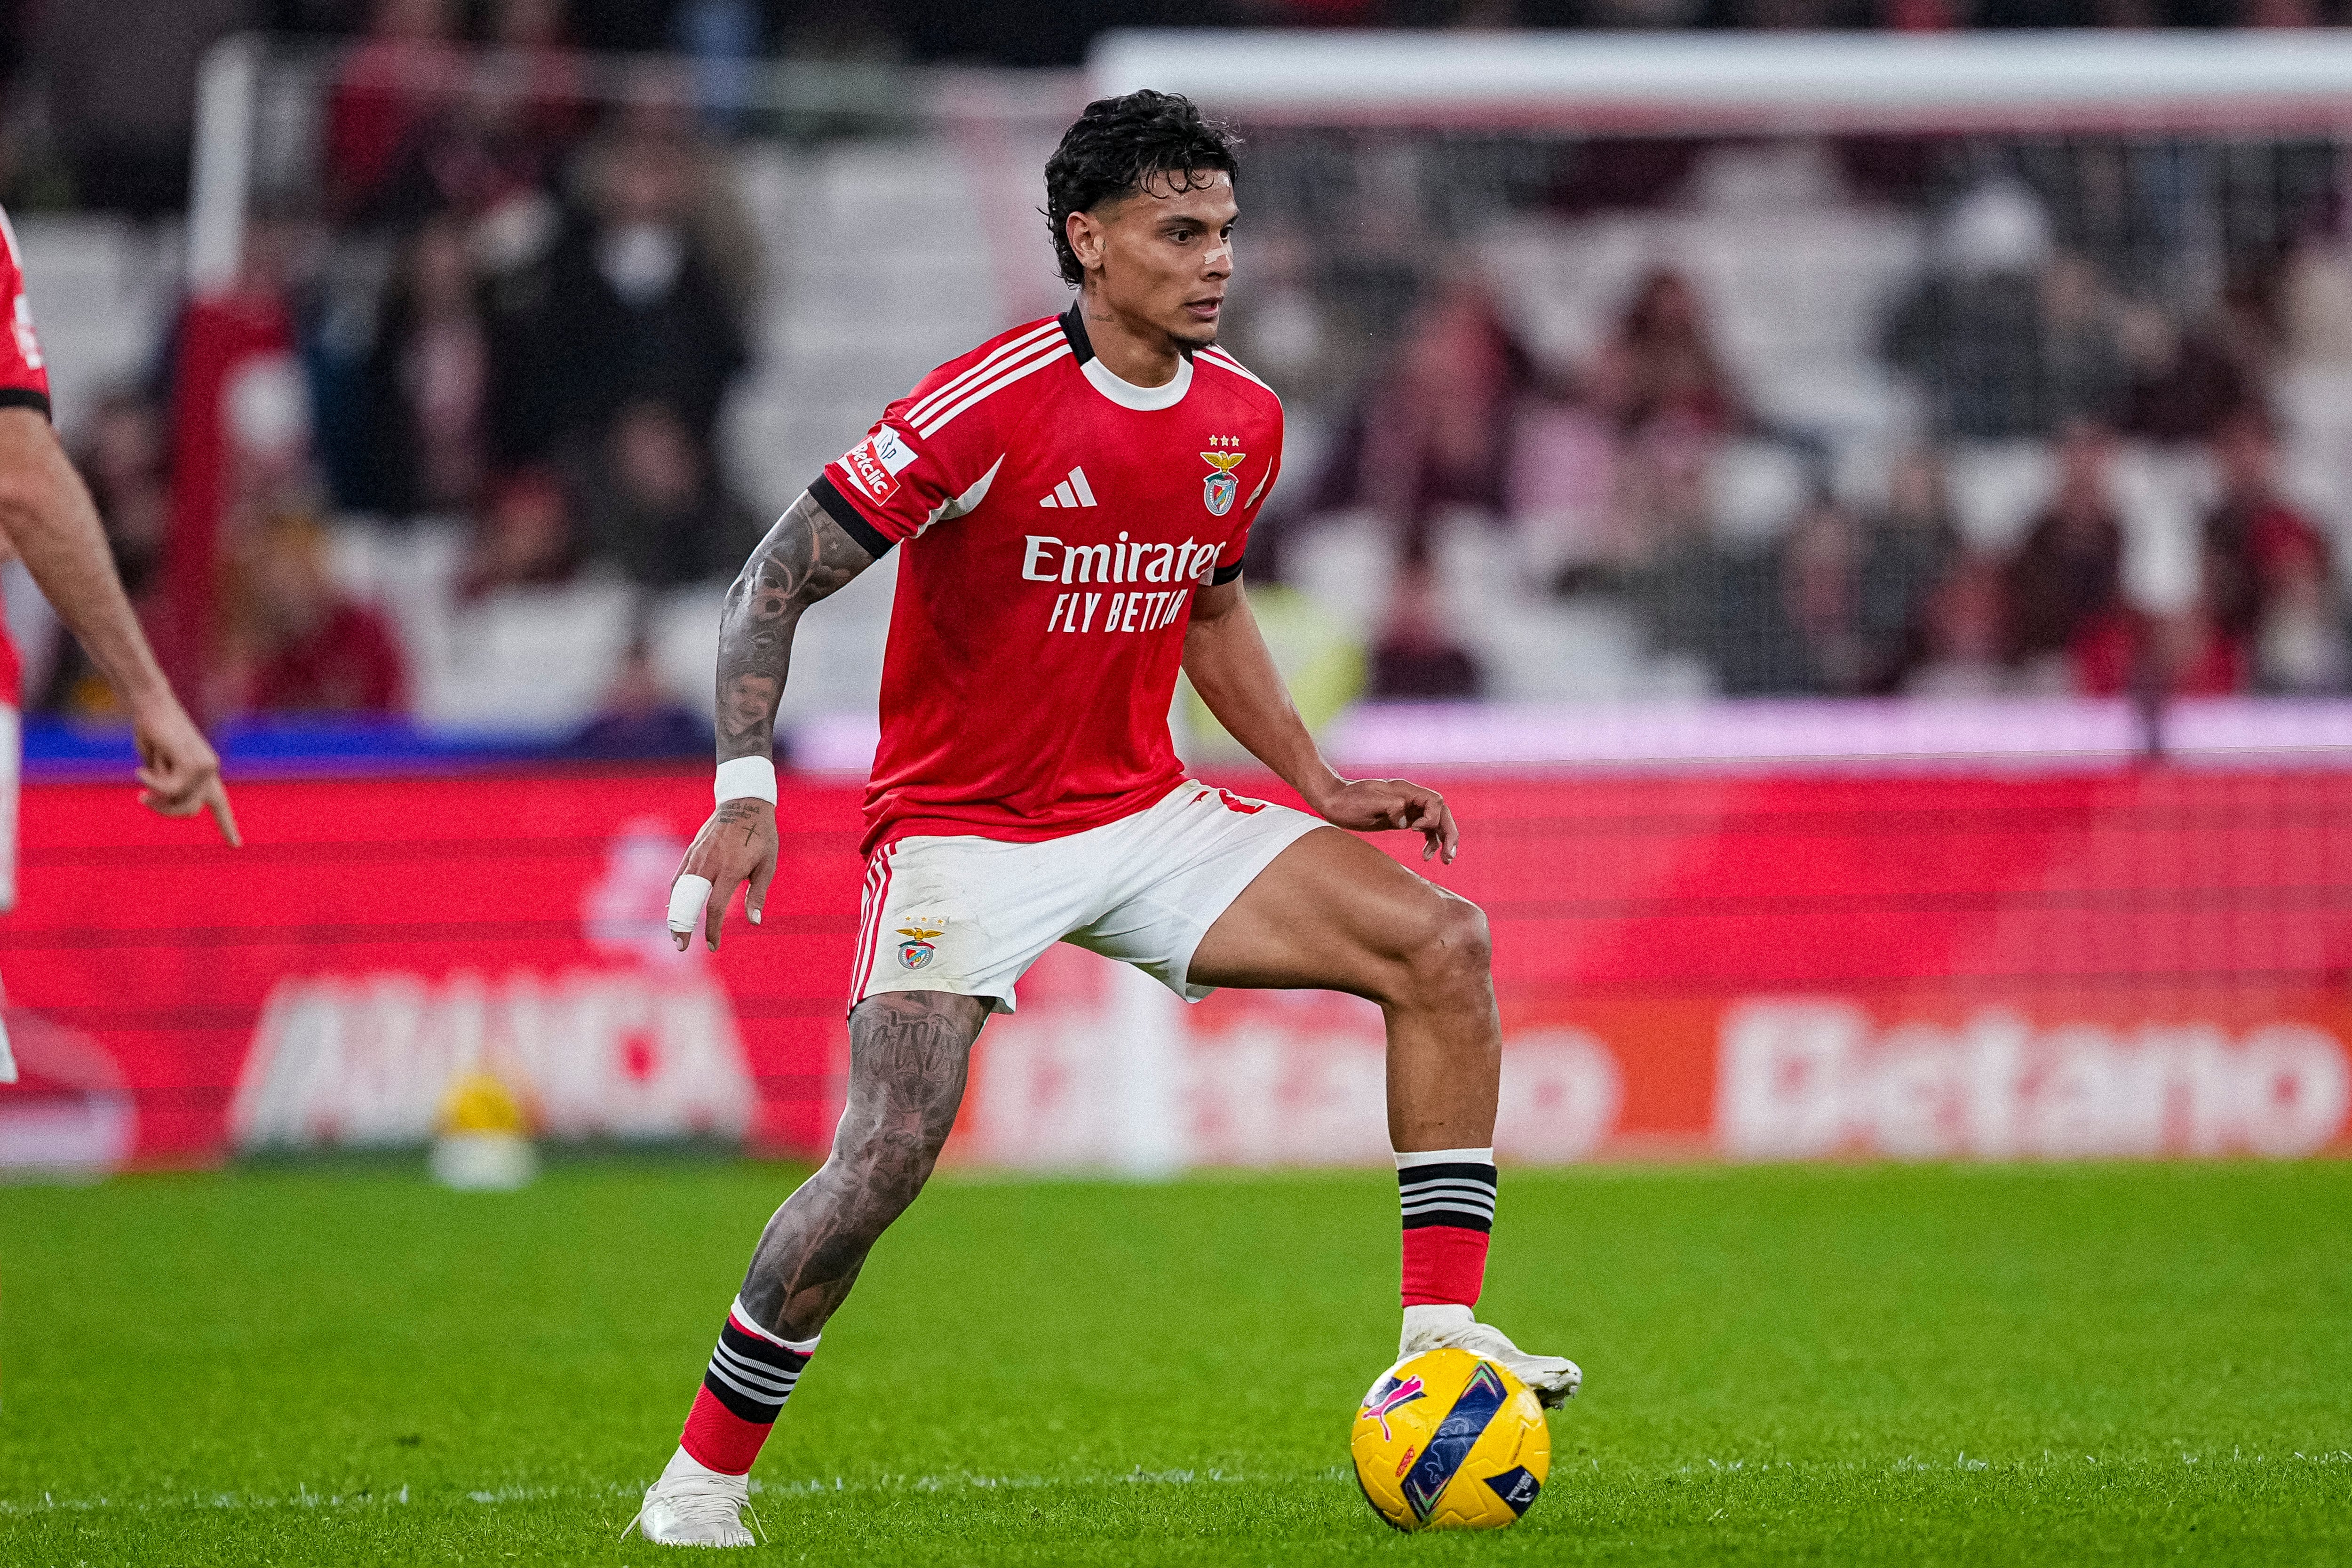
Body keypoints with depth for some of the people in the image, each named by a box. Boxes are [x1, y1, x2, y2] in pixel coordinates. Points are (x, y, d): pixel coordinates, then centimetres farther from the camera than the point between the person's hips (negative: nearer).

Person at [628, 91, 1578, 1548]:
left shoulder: (1243, 419, 2)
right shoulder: (988, 407, -19)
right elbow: (777, 583, -16)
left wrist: (1324, 786, 12)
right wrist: (745, 794, -27)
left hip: (1147, 815, 6)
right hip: (960, 829, -6)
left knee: (1444, 945, -8)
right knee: (890, 1155, -21)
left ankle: (1440, 1344, -6)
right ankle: (701, 1479, -4)